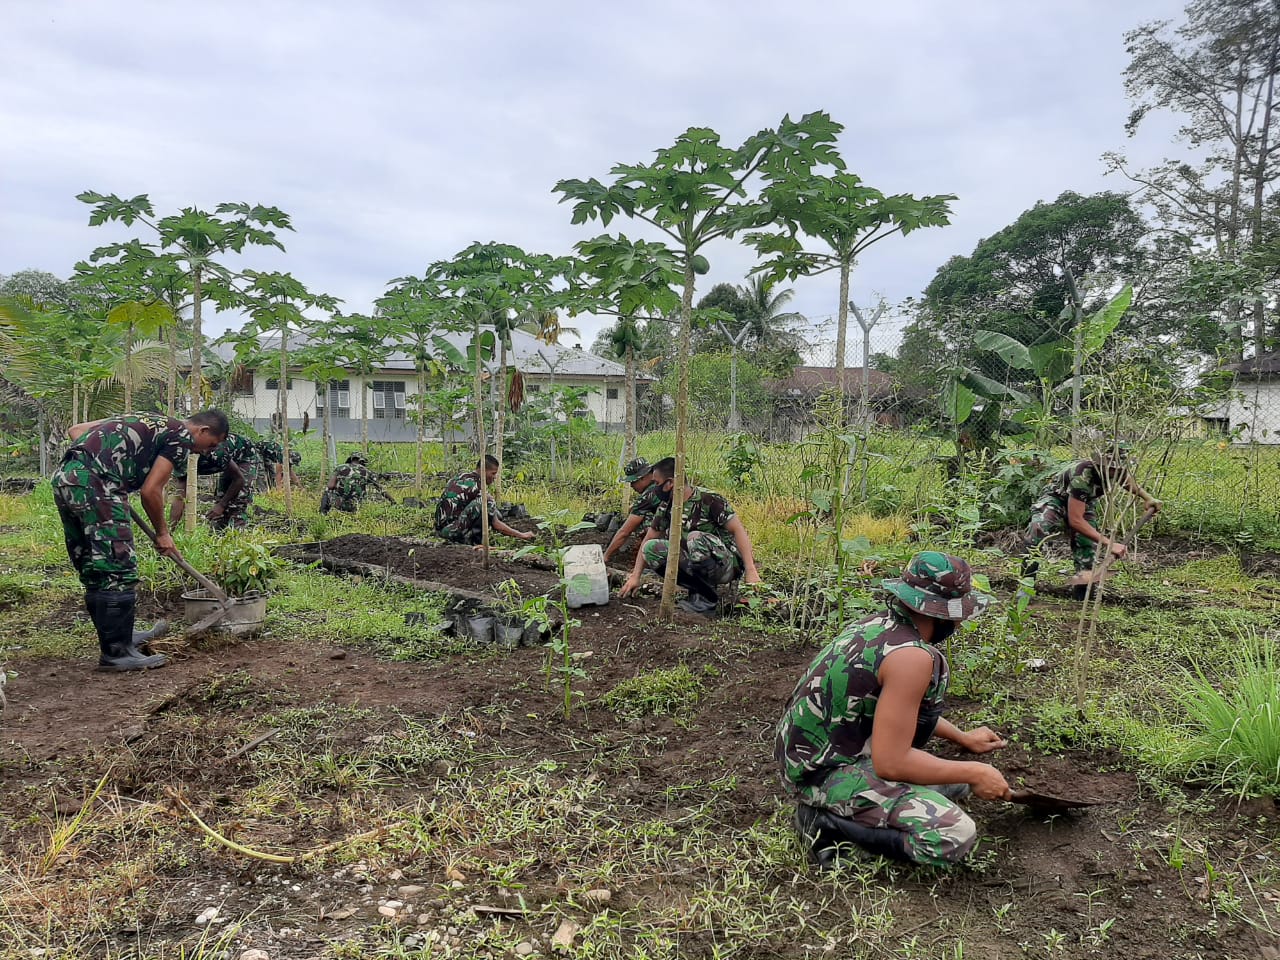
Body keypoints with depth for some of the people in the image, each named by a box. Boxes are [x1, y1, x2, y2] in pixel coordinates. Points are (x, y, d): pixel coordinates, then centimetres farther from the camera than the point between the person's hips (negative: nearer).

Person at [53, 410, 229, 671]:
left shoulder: (146, 421, 27)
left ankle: (119, 637, 28)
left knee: (93, 571, 16)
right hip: (95, 485, -10)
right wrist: (162, 534, 9)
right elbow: (150, 491, -4)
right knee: (119, 571, -3)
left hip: (64, 478, 10)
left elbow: (75, 430, 24)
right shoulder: (181, 437, 2)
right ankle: (116, 652, 2)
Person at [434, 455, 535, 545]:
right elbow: (495, 524, -13)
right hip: (449, 529, -10)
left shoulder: (462, 476, 10)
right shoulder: (475, 486, -16)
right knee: (487, 503, -20)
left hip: (440, 527, 10)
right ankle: (474, 539, -7)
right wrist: (522, 536, -5)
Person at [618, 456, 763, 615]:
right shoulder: (666, 507, 3)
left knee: (695, 538, -35)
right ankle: (698, 590, -5)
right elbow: (648, 540, 9)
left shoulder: (709, 500, -16)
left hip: (728, 564, -6)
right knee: (650, 548, -10)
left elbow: (738, 530, -20)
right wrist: (635, 576, 2)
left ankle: (707, 599, -15)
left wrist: (751, 571, -27)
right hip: (697, 566, 7)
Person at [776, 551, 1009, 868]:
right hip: (824, 772, -10)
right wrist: (974, 773, -12)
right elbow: (890, 762, -25)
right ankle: (828, 823, -9)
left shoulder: (880, 623, 3)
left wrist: (963, 738, 29)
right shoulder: (912, 656, -25)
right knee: (956, 837, -17)